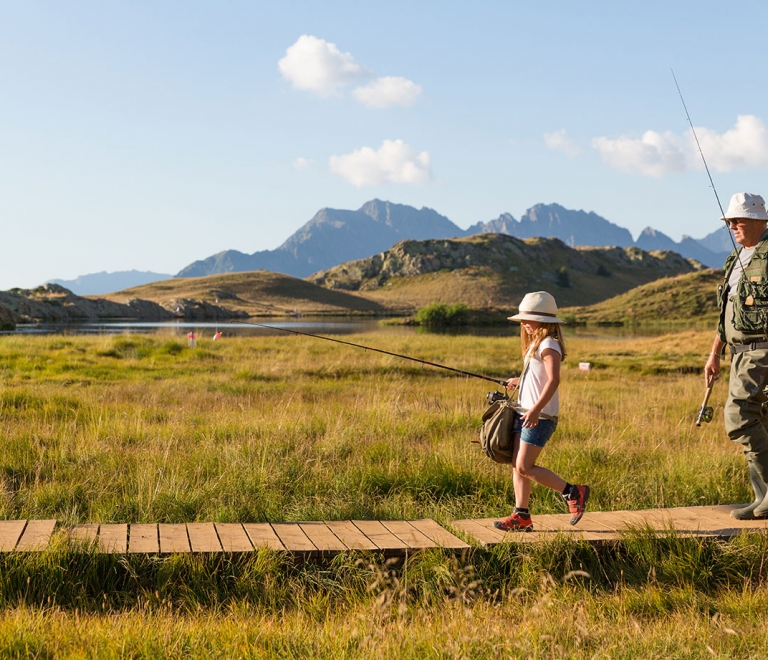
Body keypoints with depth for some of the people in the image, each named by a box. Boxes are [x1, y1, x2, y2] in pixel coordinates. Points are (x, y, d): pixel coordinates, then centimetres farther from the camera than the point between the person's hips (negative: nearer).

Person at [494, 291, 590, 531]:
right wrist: (519, 382, 35)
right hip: (525, 413, 10)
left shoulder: (548, 345, -14)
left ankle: (573, 493, -1)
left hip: (539, 417, -10)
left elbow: (553, 379, -26)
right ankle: (521, 516, 10)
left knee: (524, 467, -11)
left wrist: (536, 409, -33)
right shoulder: (536, 344, 16)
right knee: (517, 465, 7)